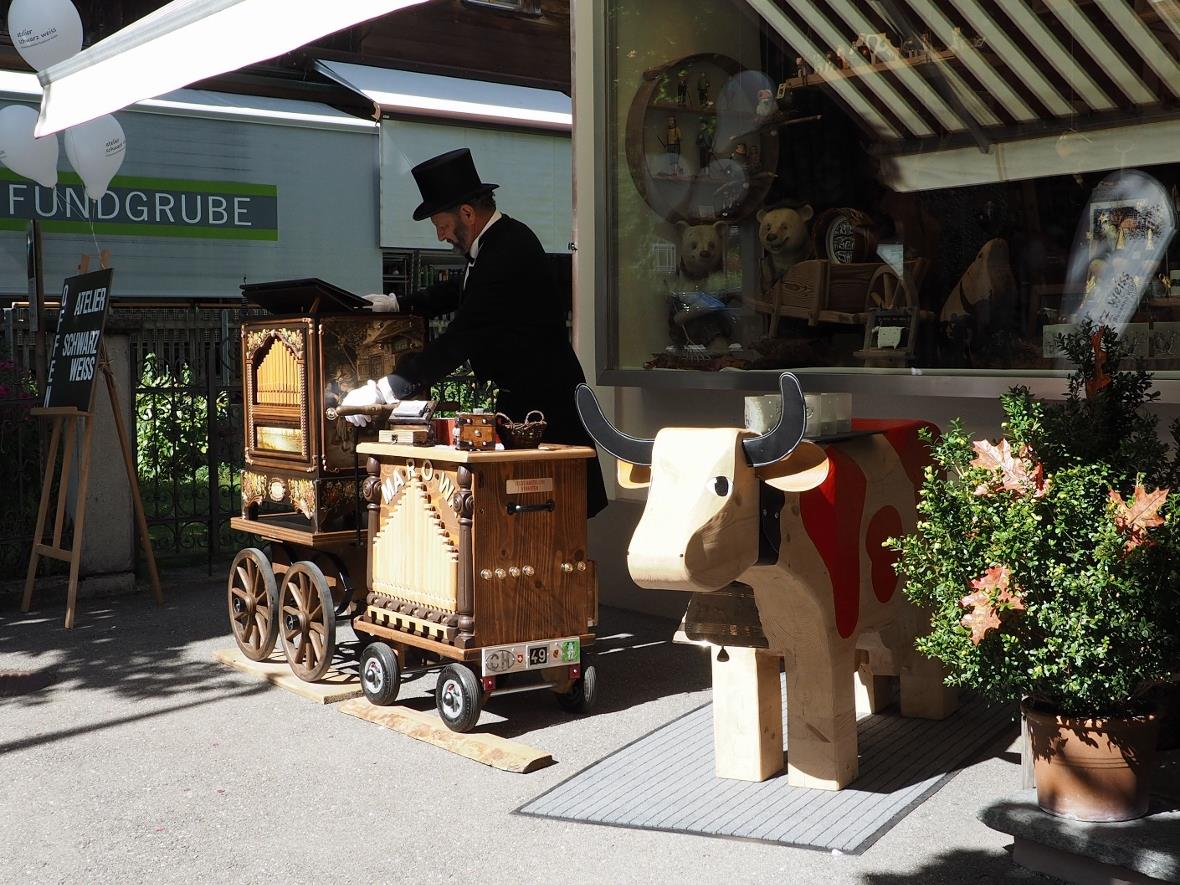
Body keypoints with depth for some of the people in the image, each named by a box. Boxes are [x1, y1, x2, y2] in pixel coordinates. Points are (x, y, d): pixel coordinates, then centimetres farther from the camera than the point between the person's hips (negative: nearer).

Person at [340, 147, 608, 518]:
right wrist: (396, 303, 11)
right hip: (527, 393, 10)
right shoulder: (503, 238, 7)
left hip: (540, 401, -10)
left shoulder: (505, 257, -25)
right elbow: (460, 290, 24)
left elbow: (458, 342, -28)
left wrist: (381, 391, -26)